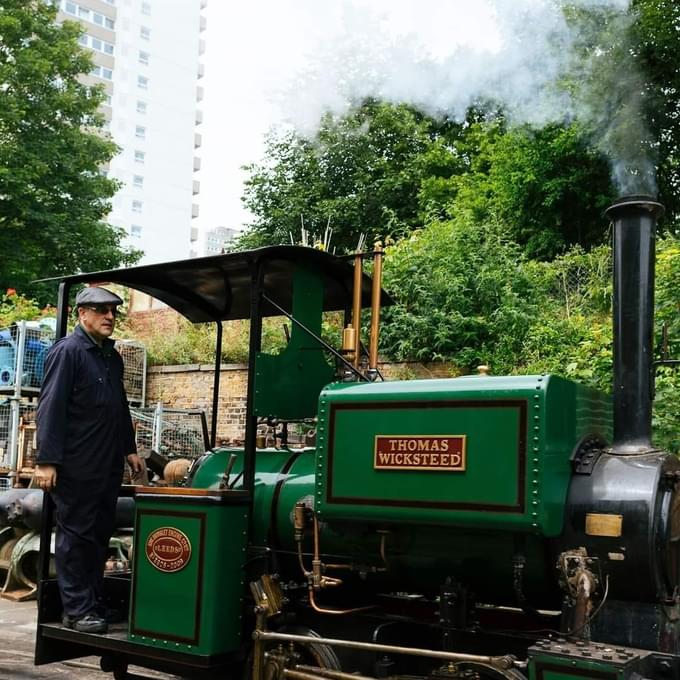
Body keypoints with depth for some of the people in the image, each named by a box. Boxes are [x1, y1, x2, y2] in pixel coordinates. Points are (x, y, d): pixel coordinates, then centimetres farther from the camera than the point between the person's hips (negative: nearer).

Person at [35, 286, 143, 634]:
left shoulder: (112, 356, 16)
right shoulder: (67, 351, -9)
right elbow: (51, 407, -15)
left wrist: (129, 448, 23)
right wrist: (46, 460, -20)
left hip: (108, 465, 8)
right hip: (76, 465, -8)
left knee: (100, 534, 12)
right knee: (75, 535, 0)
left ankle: (94, 602, 22)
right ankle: (77, 609, 6)